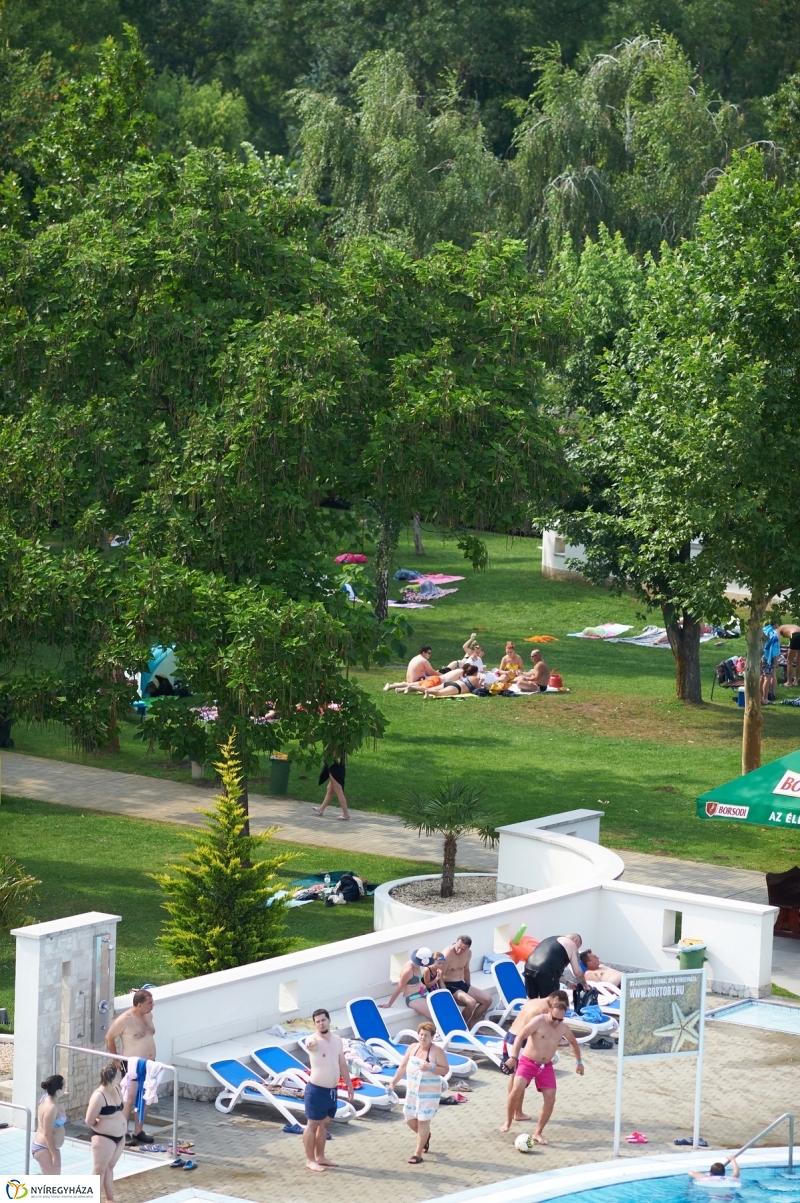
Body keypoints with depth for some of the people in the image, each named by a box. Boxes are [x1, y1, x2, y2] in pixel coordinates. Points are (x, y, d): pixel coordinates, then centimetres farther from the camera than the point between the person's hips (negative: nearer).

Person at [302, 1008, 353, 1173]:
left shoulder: (337, 1040, 5)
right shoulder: (314, 1040, -19)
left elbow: (342, 1064, 15)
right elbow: (311, 1043, -46)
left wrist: (349, 1083, 16)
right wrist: (310, 1044, -70)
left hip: (332, 1090, 7)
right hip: (316, 1090, -7)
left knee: (324, 1124, 17)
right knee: (313, 1124, 1)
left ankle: (320, 1157, 28)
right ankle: (310, 1160, 7)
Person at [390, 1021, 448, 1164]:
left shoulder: (436, 1051, -14)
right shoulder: (412, 1048, 2)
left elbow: (445, 1070, -13)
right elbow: (403, 1067, 10)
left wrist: (430, 1068, -28)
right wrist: (393, 1082, 6)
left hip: (429, 1093, -6)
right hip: (412, 1091, 6)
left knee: (423, 1121, -2)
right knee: (409, 1118, 13)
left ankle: (418, 1154, 5)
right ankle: (425, 1136, 43)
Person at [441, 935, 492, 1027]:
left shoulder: (468, 953, 2)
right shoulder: (448, 954, -22)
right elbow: (439, 976, -21)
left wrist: (469, 988, 24)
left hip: (461, 984, 8)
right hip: (449, 986, -8)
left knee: (487, 1000, 1)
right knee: (471, 1002, -29)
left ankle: (471, 1024, 12)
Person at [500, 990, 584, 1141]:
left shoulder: (563, 1028, 3)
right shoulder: (538, 1021, -15)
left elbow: (573, 1042, 24)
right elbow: (520, 1036, -20)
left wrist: (578, 1061, 28)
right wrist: (513, 1057, -30)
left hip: (546, 1066, 5)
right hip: (528, 1062, -5)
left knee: (550, 1099, -6)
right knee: (517, 1089, -26)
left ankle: (538, 1133, 6)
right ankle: (508, 1121, -4)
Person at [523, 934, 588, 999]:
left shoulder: (551, 939, 33)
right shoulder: (571, 945, 12)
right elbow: (577, 972, 13)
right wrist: (585, 985, 31)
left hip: (529, 967, 7)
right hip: (544, 971, -7)